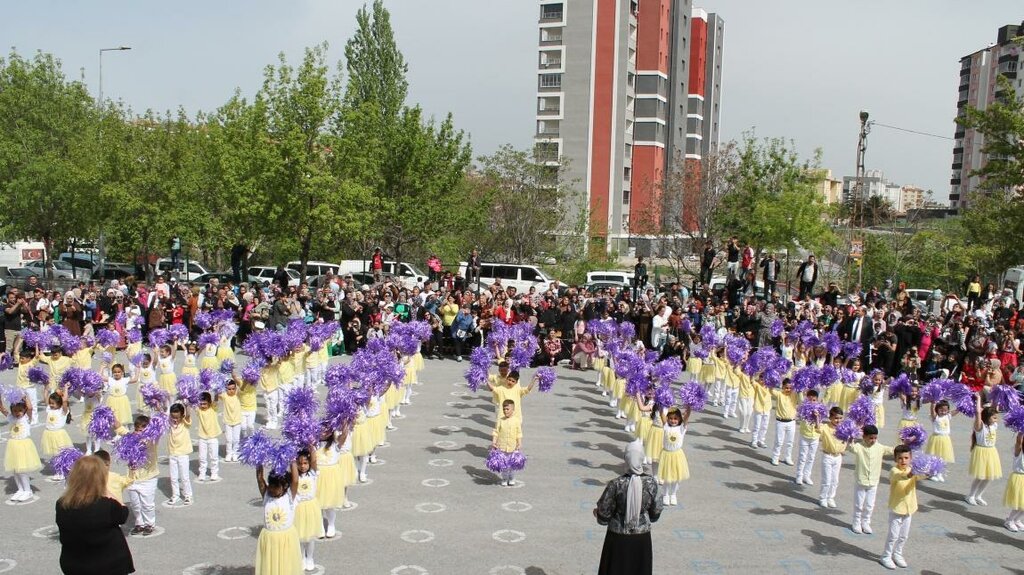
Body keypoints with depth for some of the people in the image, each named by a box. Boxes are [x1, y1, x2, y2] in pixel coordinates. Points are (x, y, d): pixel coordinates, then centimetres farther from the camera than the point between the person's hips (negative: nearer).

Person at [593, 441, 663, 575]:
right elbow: (655, 514, 0)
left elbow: (604, 516, -13)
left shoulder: (616, 484, -21)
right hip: (642, 537, 2)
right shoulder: (651, 483, -12)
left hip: (618, 538, -2)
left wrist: (597, 513, 10)